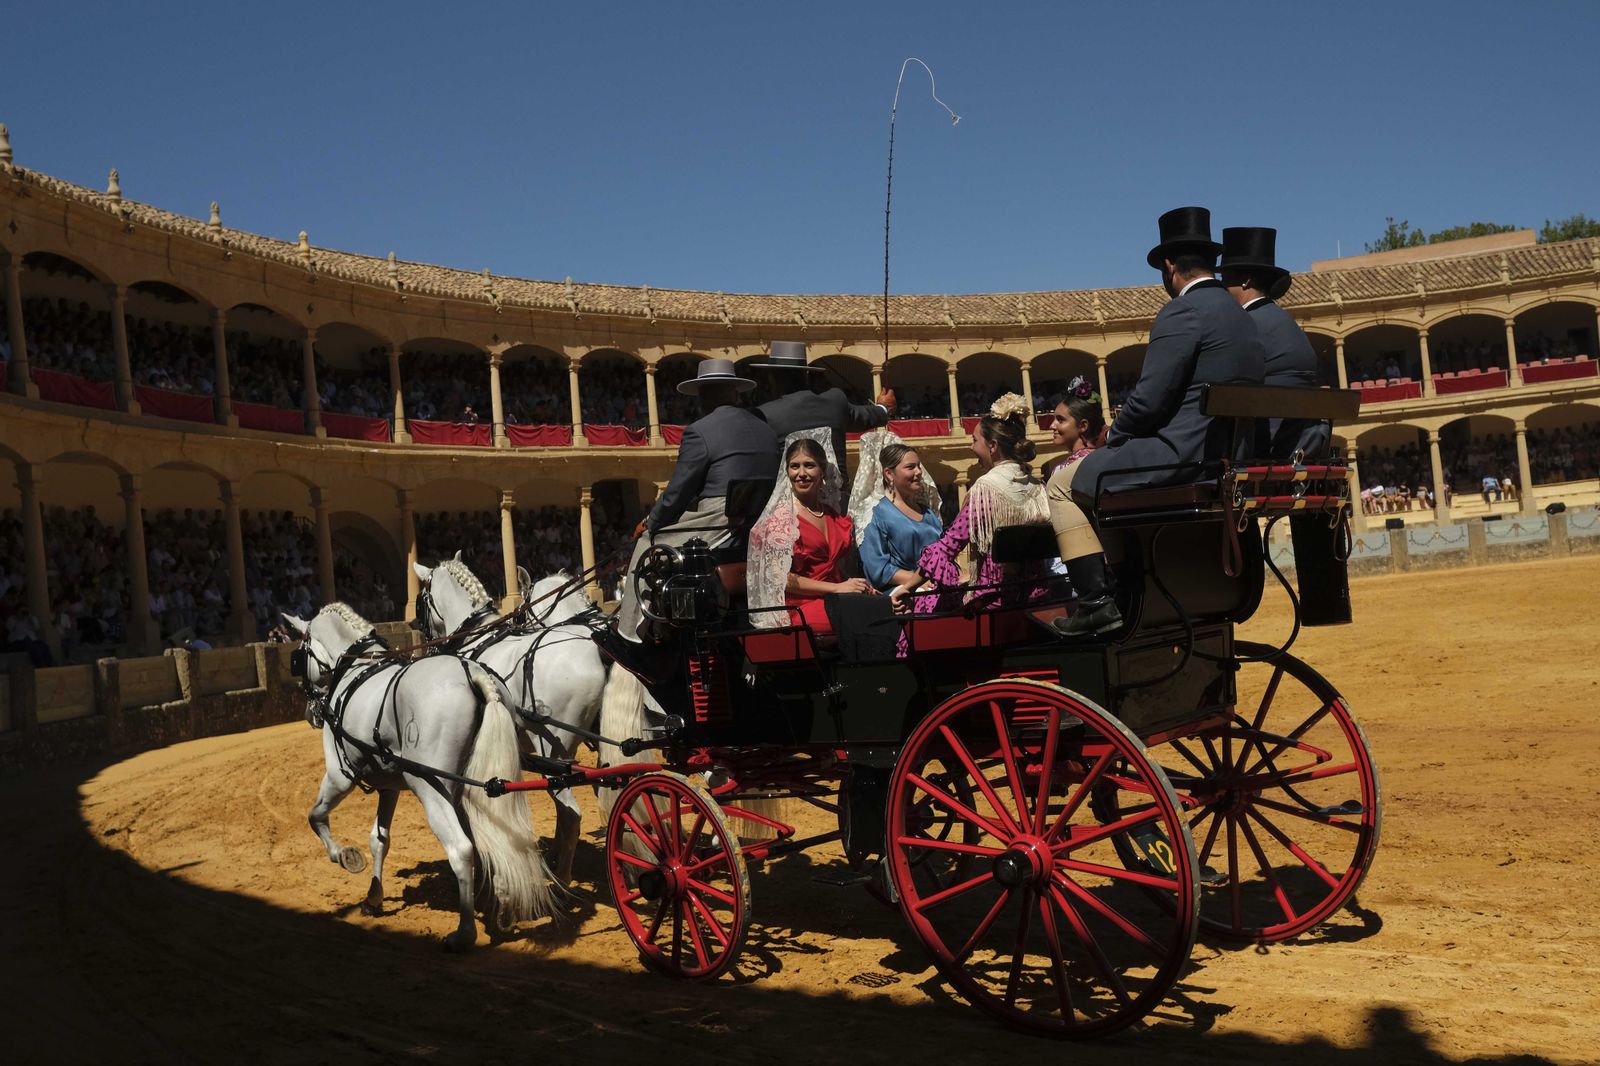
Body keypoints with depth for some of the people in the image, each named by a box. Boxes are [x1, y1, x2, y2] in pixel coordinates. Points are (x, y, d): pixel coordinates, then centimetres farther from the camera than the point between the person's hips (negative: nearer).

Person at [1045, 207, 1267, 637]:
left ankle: (1096, 601, -5)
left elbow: (1149, 399, -18)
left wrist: (1113, 437, 2)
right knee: (1103, 471, 30)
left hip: (1182, 457, -10)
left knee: (1065, 483, 4)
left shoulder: (1183, 311, -12)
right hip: (1228, 456, 10)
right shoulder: (1240, 314, 17)